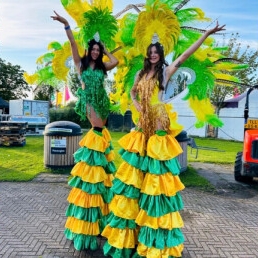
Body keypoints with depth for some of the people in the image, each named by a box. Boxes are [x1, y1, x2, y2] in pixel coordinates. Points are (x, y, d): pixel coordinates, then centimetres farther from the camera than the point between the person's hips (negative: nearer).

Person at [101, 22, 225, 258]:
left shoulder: (166, 70, 2)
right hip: (143, 125, 5)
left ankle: (155, 232, 11)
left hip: (159, 125, -5)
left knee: (155, 173, -3)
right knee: (136, 171, 9)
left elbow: (187, 54, -5)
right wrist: (136, 104, 5)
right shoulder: (141, 73, 17)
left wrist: (207, 34, -11)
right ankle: (130, 226, 25)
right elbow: (132, 92, 26)